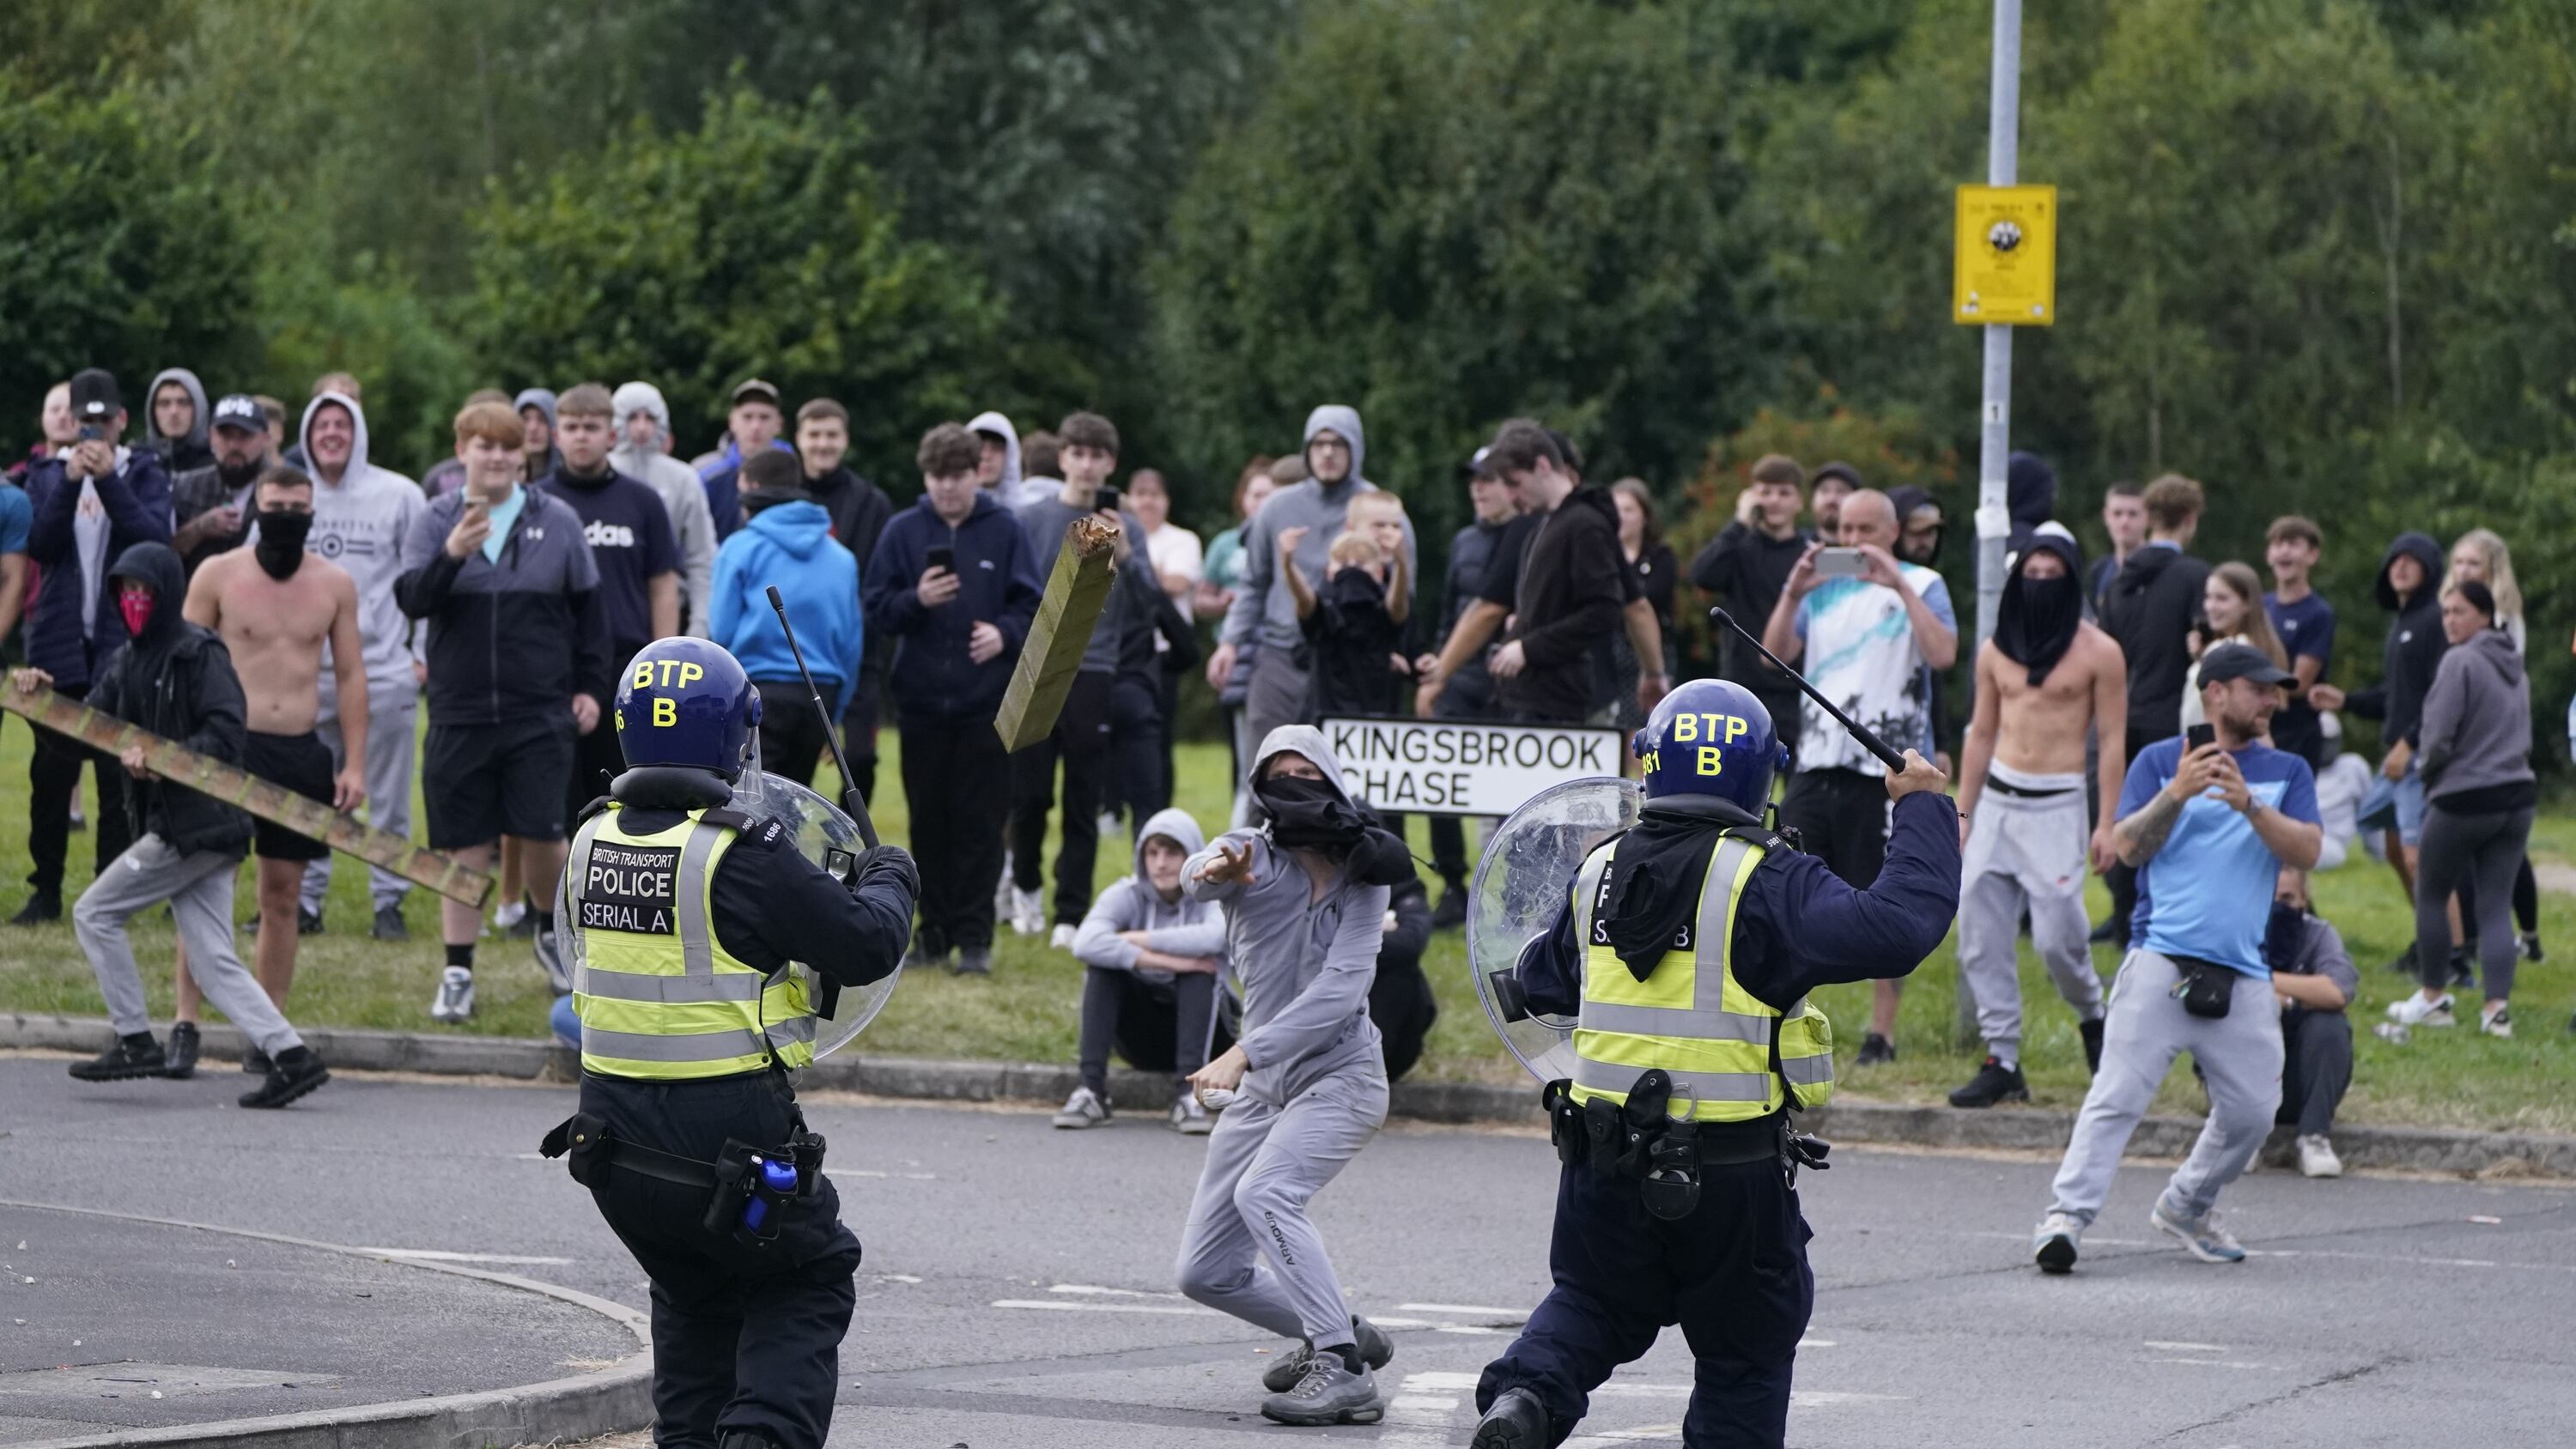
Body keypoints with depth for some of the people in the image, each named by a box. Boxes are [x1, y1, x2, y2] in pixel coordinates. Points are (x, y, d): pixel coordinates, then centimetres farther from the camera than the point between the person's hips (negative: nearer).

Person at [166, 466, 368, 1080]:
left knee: (283, 894, 5)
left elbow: (350, 676, 10)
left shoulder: (335, 584, 7)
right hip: (227, 748, -3)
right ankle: (185, 1026, -5)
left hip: (301, 754, 3)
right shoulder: (218, 575, 0)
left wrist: (355, 763, 3)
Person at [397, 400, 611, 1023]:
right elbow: (412, 599, -11)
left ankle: (552, 932, 22)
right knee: (463, 844, 3)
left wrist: (590, 687, 8)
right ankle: (458, 972, 10)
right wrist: (450, 556, -29)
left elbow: (587, 611, 11)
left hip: (541, 713, 0)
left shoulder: (556, 521, 4)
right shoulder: (435, 522, 3)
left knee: (541, 831, -6)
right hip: (460, 710, 0)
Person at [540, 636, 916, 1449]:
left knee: (693, 1296, 27)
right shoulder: (742, 854, -18)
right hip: (727, 1149, -6)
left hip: (613, 1138, 6)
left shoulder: (595, 840, 2)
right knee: (811, 1283, 14)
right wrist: (890, 881, 8)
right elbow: (865, 947, -13)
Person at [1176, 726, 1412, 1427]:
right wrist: (1213, 871, -52)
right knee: (1205, 1272, 4)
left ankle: (1345, 1375, -31)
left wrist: (1245, 1053, -30)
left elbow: (1343, 987, -19)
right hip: (1265, 1086, 5)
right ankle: (1337, 1334, 24)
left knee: (1263, 1192, -31)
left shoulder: (1361, 877, -6)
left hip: (1340, 1074, -5)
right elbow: (1194, 876, -26)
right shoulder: (1252, 855, -2)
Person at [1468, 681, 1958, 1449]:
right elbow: (1895, 927, -23)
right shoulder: (1765, 881, -14)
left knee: (1590, 1304, 23)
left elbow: (1542, 980, 20)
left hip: (1603, 1155, 4)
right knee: (1746, 1355, 13)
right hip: (1731, 1174, -4)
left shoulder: (1601, 872, 4)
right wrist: (1923, 810, -11)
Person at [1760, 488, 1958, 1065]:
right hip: (1818, 760, 5)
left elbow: (1943, 653, -16)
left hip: (1888, 768, -5)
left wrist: (1900, 587, -19)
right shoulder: (1825, 589, 15)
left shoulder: (1920, 586, 2)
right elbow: (1776, 654, 5)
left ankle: (1882, 1033, 5)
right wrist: (1792, 594, -9)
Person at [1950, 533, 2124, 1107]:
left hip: (2057, 804, -5)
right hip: (1996, 798, 5)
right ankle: (2002, 1061, 4)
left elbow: (2112, 741, -3)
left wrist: (2106, 824, -8)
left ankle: (2093, 1017, 20)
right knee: (1980, 935, -2)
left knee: (2057, 935, -11)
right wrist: (1962, 813, 12)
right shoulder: (1996, 650, 11)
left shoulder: (2098, 653, -2)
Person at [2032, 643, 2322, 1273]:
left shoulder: (2286, 771, 16)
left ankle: (2186, 1207, 23)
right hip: (2161, 960, -3)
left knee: (2253, 1109, 2)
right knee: (2118, 1096, -14)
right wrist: (2176, 794, -16)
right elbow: (2129, 846, 0)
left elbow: (2306, 851, 1)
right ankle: (2068, 1215, -18)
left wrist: (2250, 806, -15)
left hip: (2243, 977, 3)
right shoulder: (2161, 761, 10)